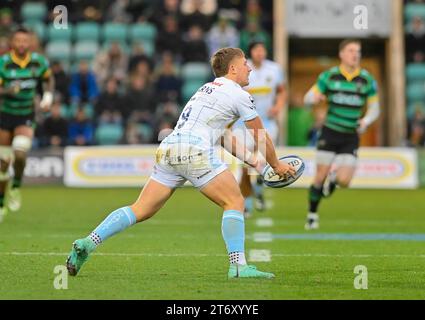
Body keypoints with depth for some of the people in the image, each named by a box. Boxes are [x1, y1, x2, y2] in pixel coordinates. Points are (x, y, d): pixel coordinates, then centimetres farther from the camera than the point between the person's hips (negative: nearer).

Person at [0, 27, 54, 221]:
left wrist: (48, 97, -4)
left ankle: (16, 188, 3)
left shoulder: (39, 62, -8)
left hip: (26, 118, 0)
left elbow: (49, 79, 12)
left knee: (20, 154, -25)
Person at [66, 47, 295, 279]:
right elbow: (262, 138, 13)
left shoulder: (208, 88, 30)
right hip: (194, 151, -8)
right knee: (235, 202, 0)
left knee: (140, 210, 6)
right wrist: (276, 165, 29)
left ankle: (88, 243, -4)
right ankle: (238, 266, -8)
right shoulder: (239, 95, 6)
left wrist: (249, 159, 38)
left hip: (167, 150, 8)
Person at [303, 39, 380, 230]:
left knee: (344, 181, -10)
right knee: (320, 177, -5)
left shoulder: (367, 80, 0)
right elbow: (308, 98, 3)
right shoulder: (329, 76, -2)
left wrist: (366, 121, -14)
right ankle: (312, 215, 15)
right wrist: (314, 98, -22)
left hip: (351, 137, 1)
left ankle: (334, 178, 27)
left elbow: (374, 108, 7)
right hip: (330, 133, -1)